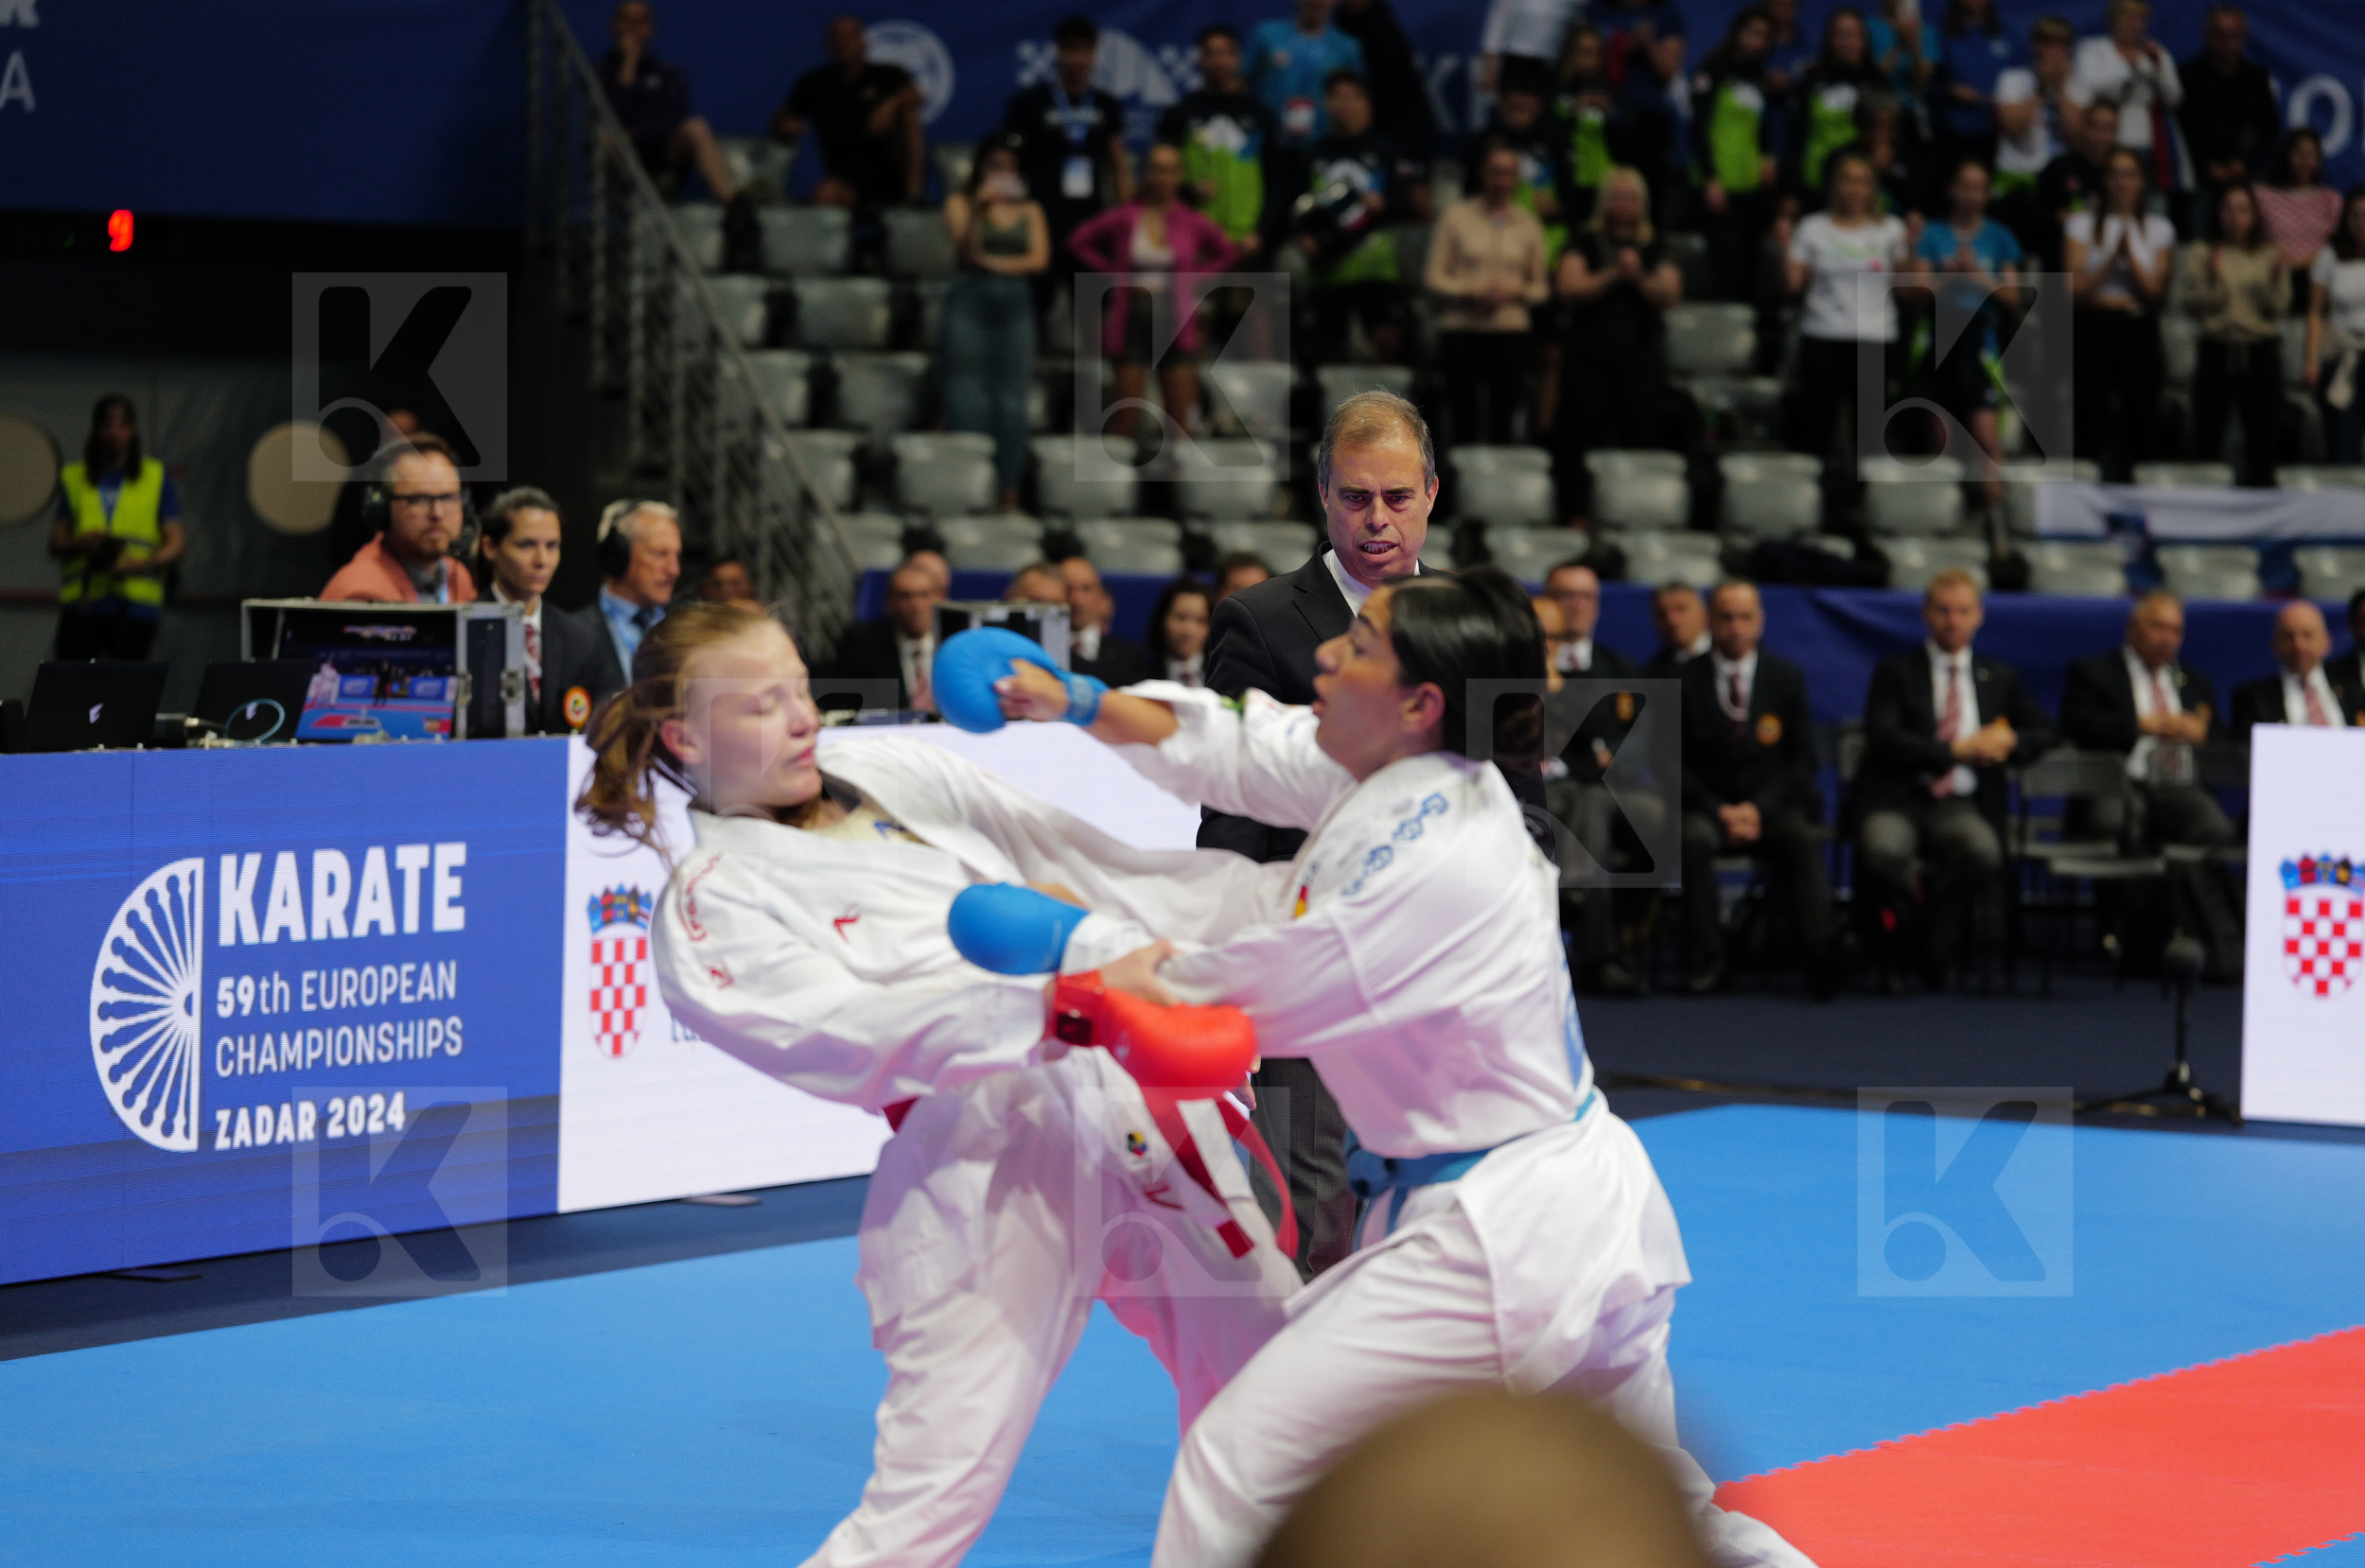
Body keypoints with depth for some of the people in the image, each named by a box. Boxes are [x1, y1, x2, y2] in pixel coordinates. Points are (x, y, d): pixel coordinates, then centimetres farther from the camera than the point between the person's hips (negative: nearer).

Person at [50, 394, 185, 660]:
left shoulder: (158, 479, 10)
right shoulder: (73, 480, 14)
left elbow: (177, 543, 4)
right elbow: (55, 545, 13)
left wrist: (141, 563, -14)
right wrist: (80, 544, -10)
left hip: (135, 605, -1)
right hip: (81, 604, 1)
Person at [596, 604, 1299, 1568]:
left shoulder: (900, 777, 15)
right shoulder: (713, 908, -4)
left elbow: (1097, 866, 20)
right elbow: (852, 1035, -18)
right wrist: (1044, 1009, -31)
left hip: (1144, 1120, 7)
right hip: (983, 1169, -7)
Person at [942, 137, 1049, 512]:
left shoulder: (1029, 210, 14)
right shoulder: (960, 203, 9)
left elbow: (1039, 260, 2)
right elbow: (966, 249, -5)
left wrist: (993, 263, -2)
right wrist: (980, 208, -16)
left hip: (1015, 302, 2)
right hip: (970, 301, -2)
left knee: (1012, 396, -3)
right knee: (968, 396, -7)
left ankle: (1009, 491, -4)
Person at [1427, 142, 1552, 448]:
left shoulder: (1528, 224, 12)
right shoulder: (1456, 216, 5)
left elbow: (1541, 287, 14)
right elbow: (1434, 278, 3)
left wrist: (1515, 292, -7)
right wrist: (1472, 292, -13)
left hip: (1511, 332, 2)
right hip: (1462, 330, -2)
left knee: (1502, 420, -2)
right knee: (1465, 419, -4)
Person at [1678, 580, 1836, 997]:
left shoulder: (1787, 678, 8)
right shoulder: (1684, 680, 4)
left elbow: (1802, 760, 5)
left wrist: (1759, 808, -12)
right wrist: (1717, 811, -15)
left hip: (1771, 806, 1)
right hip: (1707, 805, -1)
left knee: (1801, 841, -32)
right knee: (1693, 839, -34)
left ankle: (1817, 954, -40)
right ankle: (1707, 956, -30)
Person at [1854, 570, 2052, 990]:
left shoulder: (1998, 678, 21)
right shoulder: (1895, 672, 9)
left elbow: (2044, 731, 24)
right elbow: (1883, 739, -6)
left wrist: (2011, 741, 0)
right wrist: (1957, 750, -11)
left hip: (1961, 807, 2)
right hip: (1897, 801, -2)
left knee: (1983, 850, -35)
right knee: (1882, 849, -38)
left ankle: (1933, 954, -12)